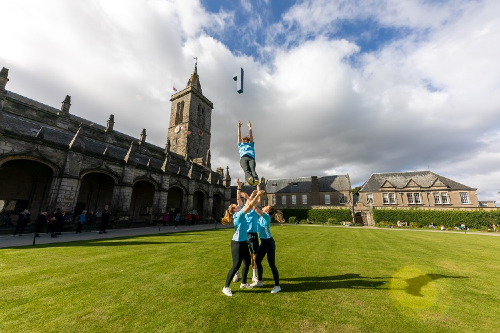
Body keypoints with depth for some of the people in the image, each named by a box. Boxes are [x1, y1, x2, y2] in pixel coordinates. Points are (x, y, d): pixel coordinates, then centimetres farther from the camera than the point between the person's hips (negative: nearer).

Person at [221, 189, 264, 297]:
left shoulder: (240, 214, 6)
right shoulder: (238, 215, -18)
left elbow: (248, 204, 11)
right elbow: (250, 205, -24)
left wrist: (254, 195, 3)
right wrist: (257, 195, -21)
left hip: (243, 242, 9)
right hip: (237, 243, -9)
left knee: (247, 262, 17)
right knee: (236, 265, -3)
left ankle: (243, 283, 35)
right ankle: (226, 287, 11)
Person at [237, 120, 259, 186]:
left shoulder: (251, 144, 42)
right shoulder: (241, 145, 40)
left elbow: (250, 136, 38)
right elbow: (239, 136, 39)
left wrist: (250, 127, 40)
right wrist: (239, 127, 40)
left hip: (251, 158, 0)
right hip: (243, 158, 0)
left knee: (252, 170, -30)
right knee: (246, 170, -31)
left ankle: (256, 180, -57)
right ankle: (249, 178, -59)